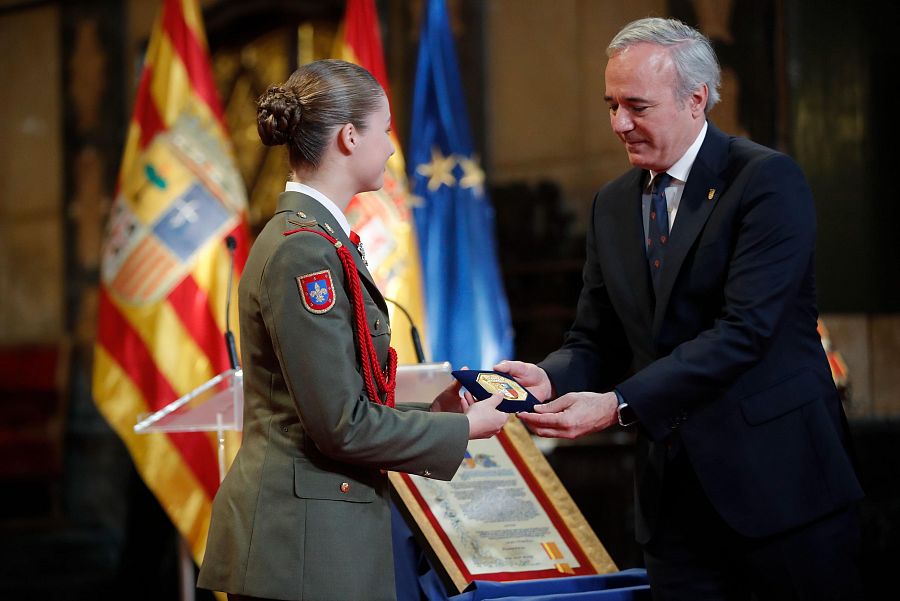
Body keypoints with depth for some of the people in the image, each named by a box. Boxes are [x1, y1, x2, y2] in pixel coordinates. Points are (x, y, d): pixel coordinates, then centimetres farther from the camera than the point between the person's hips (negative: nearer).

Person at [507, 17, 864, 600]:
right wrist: (550, 378, -12)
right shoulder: (613, 204, 12)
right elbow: (595, 342, 12)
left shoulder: (769, 180, -10)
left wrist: (619, 404, -25)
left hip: (779, 482, -5)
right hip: (674, 492, 6)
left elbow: (744, 329, -20)